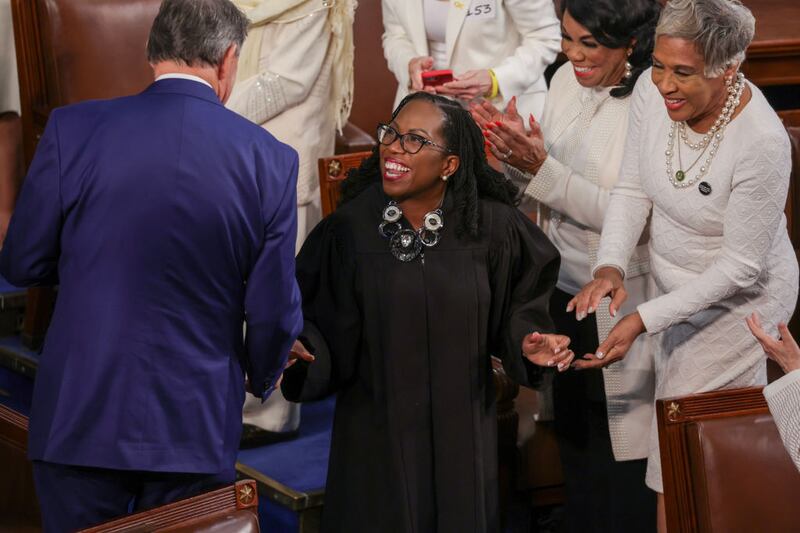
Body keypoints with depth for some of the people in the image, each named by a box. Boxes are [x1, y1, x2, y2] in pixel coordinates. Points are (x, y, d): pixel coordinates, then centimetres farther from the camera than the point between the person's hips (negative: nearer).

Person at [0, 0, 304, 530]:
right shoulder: (270, 159, -7)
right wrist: (263, 377, 18)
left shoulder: (73, 130, -9)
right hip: (197, 427, 0)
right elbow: (274, 308, -3)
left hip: (80, 420, 0)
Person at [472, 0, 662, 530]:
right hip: (565, 289, 7)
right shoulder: (566, 79, 0)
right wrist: (516, 153, -12)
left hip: (620, 306, -7)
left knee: (621, 451, 7)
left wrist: (542, 168, -27)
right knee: (573, 433, 21)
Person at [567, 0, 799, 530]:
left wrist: (644, 321, -26)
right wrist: (610, 267, -20)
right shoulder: (652, 91, -17)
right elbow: (633, 190, -3)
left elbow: (739, 267, -24)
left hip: (741, 302, -6)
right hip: (679, 287, 6)